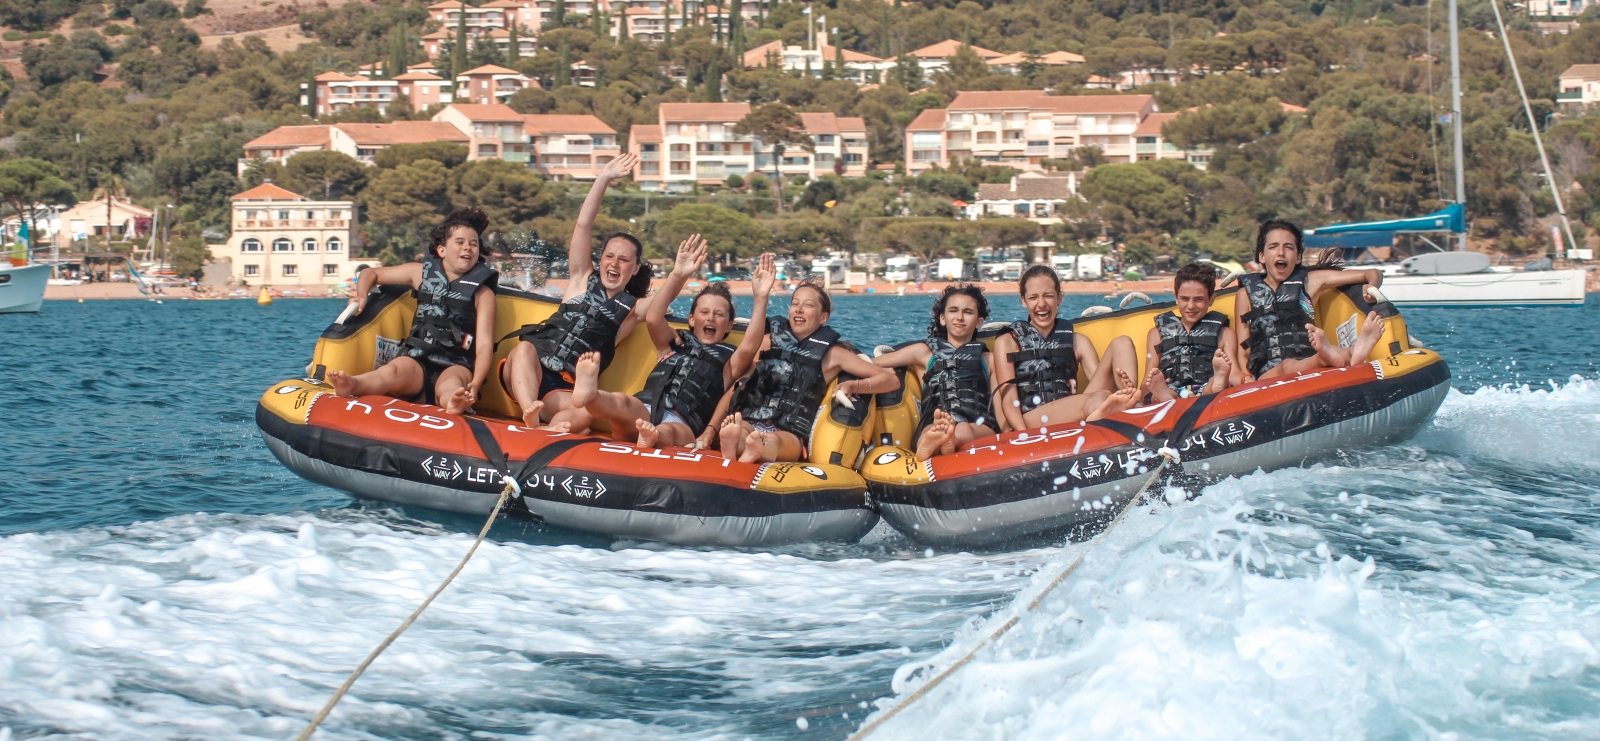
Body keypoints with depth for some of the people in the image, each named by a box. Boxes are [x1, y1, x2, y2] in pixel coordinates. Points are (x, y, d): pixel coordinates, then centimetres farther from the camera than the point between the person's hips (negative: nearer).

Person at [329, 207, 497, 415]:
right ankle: (351, 385, -68)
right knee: (393, 371, -35)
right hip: (418, 359, 2)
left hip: (456, 365, -2)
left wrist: (475, 385, -22)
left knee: (452, 383, -40)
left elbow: (484, 345, -3)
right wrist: (361, 297, 5)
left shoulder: (483, 294, 8)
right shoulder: (422, 272, 16)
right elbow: (371, 273, 29)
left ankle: (455, 404, -77)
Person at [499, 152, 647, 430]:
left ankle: (550, 430, -60)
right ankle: (530, 415, -59)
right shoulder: (583, 280, 16)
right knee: (525, 347, -36)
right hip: (524, 372, 0)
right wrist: (603, 179, -5)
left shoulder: (633, 308, 16)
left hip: (563, 390, 1)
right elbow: (583, 226, 5)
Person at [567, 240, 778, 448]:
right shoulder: (675, 343, 30)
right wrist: (677, 276, -2)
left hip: (682, 424, -1)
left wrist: (761, 297, -6)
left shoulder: (728, 360, 26)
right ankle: (589, 394, -70)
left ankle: (652, 437, -76)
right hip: (643, 412, 1)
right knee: (621, 402, -36)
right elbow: (653, 319, 9)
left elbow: (749, 347, 2)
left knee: (667, 431, -40)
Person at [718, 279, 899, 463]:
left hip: (790, 435, -2)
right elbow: (737, 386, 17)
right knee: (737, 433, -39)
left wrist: (854, 386, -11)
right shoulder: (770, 341, 16)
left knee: (773, 442, -42)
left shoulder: (831, 354, 11)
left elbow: (890, 380, 8)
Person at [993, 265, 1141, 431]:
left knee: (1122, 344, -12)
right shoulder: (1008, 341, 13)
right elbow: (1009, 401, 0)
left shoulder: (1077, 341, 22)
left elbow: (1100, 381, 6)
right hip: (1032, 422, -4)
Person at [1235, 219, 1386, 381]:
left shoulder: (1310, 281, 21)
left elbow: (1373, 275, 24)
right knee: (1288, 366, -39)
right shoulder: (1247, 293, 18)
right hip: (1265, 375, -2)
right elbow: (1243, 352, 13)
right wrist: (1247, 379, -7)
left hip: (1308, 366, 2)